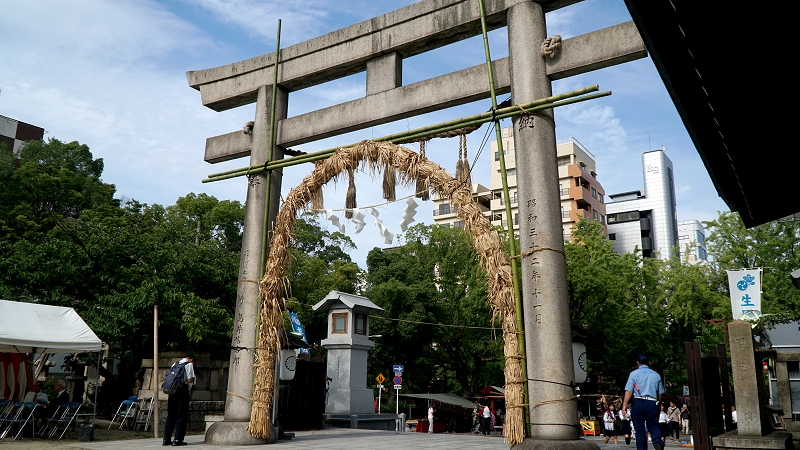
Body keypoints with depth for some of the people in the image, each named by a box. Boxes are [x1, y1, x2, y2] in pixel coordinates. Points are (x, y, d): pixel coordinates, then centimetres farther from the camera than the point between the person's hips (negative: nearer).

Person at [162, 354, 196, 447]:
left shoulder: (174, 364, 17)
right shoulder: (189, 364, -2)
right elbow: (190, 380, -9)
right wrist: (190, 392, 4)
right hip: (183, 392, -6)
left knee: (170, 416, 11)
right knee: (181, 416, -1)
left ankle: (166, 439, 12)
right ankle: (178, 439, -2)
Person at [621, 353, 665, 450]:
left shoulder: (634, 374, 0)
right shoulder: (656, 375, 9)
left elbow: (629, 391, -7)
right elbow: (660, 394, 13)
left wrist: (625, 404, -6)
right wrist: (657, 403, 26)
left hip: (638, 403, -2)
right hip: (652, 403, 2)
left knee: (640, 429, 5)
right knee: (654, 426, 9)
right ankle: (657, 441, -18)